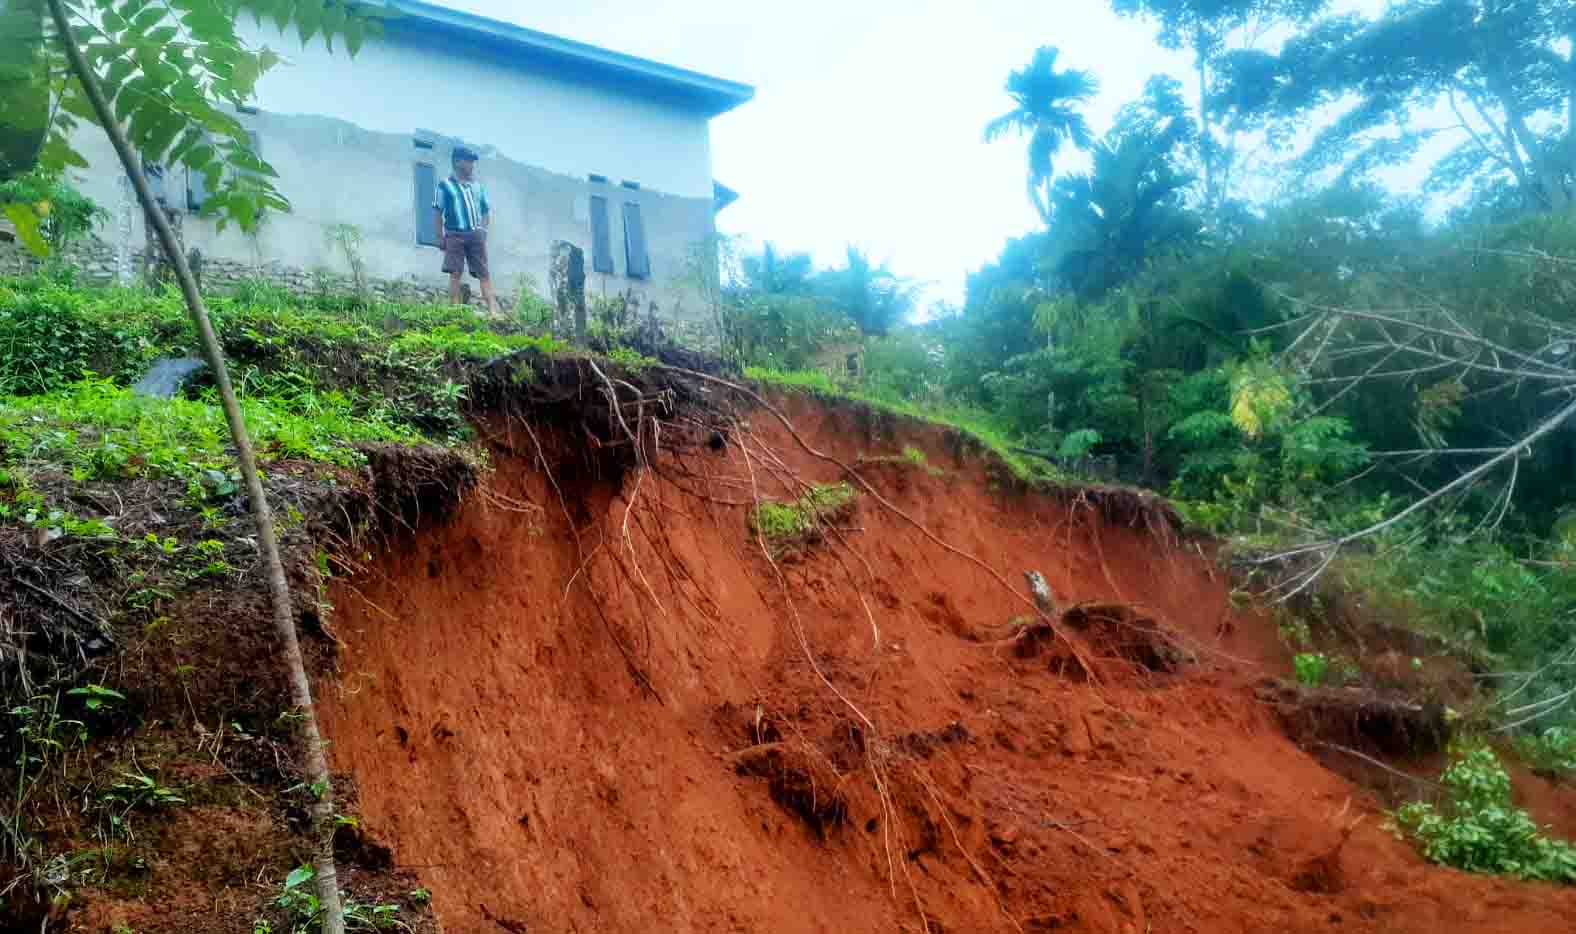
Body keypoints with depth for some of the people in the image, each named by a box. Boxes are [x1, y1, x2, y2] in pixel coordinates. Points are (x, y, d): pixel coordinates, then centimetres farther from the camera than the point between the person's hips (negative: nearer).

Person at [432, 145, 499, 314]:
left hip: (476, 235, 4)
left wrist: (483, 230, 6)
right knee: (455, 273, -6)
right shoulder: (446, 185, 3)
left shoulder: (477, 185, 15)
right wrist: (440, 237, -5)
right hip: (455, 235, -4)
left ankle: (493, 310, -6)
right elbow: (437, 212, 1)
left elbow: (487, 211, 20)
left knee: (484, 273, -1)